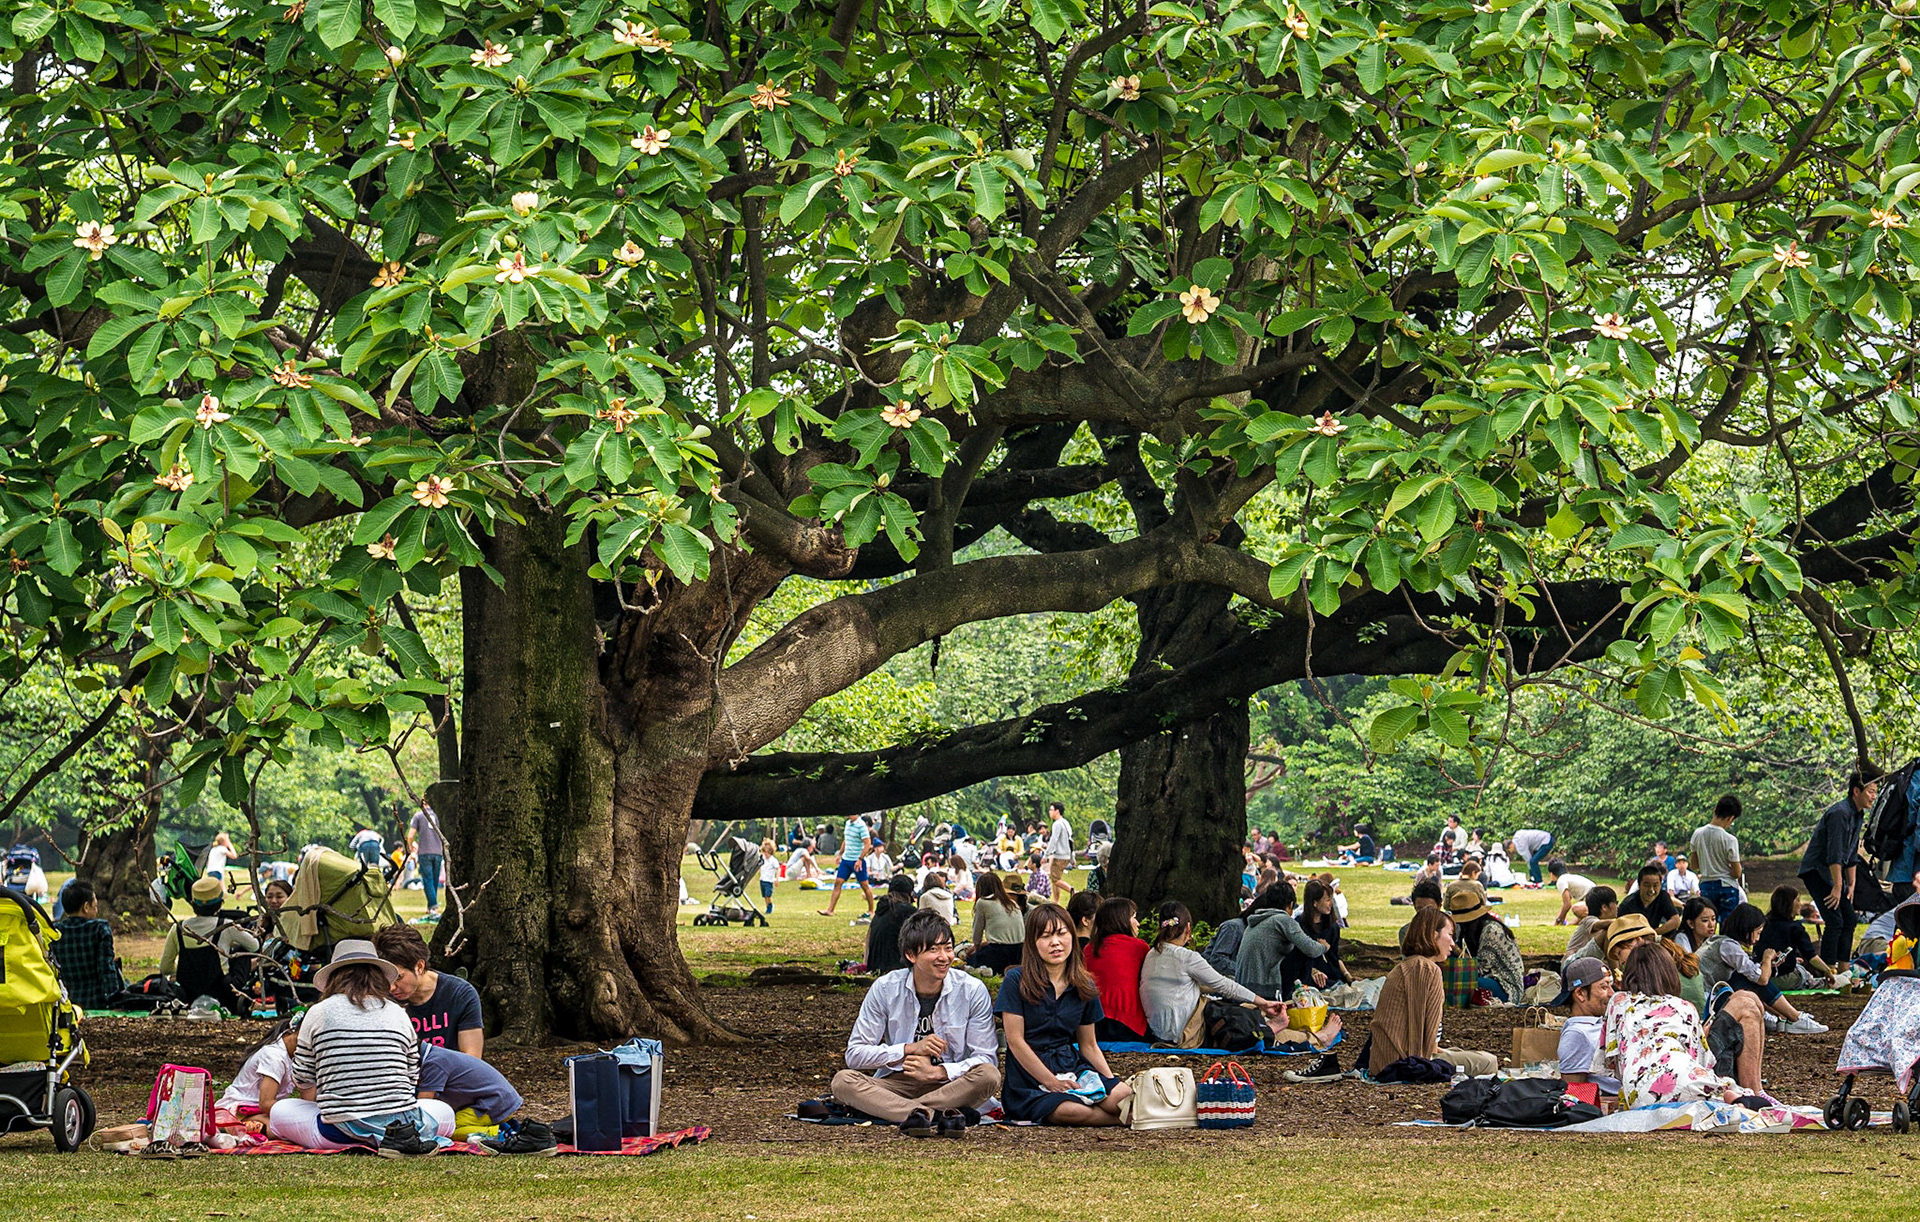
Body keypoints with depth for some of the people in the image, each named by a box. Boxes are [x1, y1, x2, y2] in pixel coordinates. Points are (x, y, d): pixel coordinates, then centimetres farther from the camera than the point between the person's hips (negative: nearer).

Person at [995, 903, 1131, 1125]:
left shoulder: (1085, 987, 11)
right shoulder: (1016, 981, -3)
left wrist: (1111, 1080, 0)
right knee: (1067, 1110, -36)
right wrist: (1051, 1082, -13)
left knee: (1124, 1096, -29)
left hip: (1072, 1069, 4)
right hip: (1030, 1078, -4)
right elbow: (1015, 1040, -7)